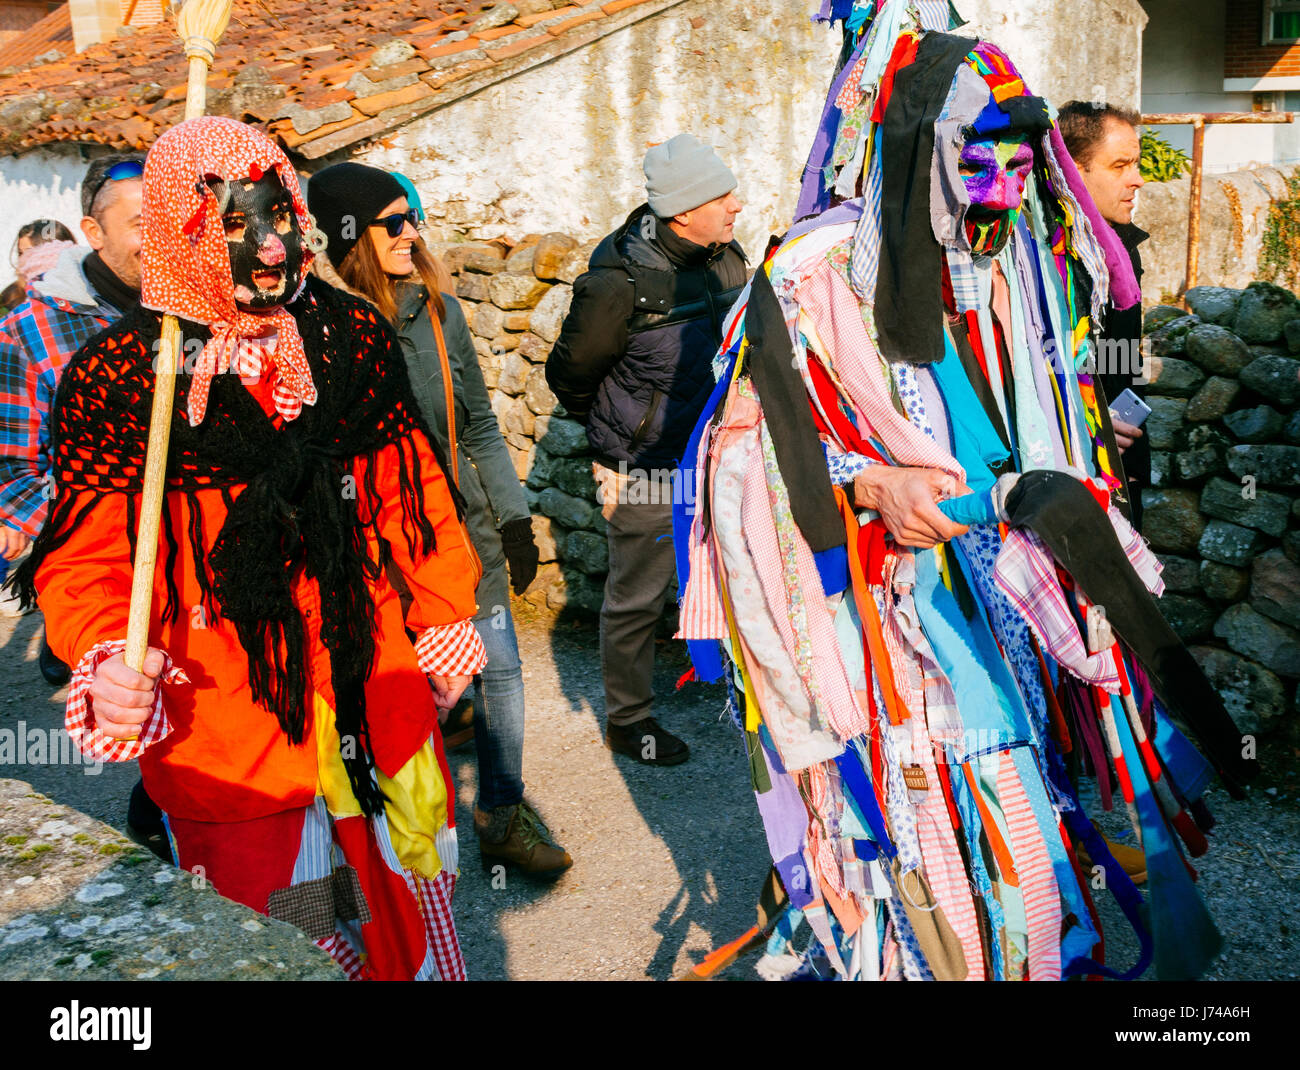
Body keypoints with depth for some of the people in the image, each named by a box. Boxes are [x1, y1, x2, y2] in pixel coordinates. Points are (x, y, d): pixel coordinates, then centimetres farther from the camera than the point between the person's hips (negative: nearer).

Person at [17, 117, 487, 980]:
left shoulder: (353, 338, 1)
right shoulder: (119, 378, -9)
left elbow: (413, 486, 9)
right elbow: (85, 559, -7)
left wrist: (444, 619, 10)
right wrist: (109, 660, -25)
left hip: (383, 709, 4)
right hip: (231, 754, -3)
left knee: (415, 922, 23)